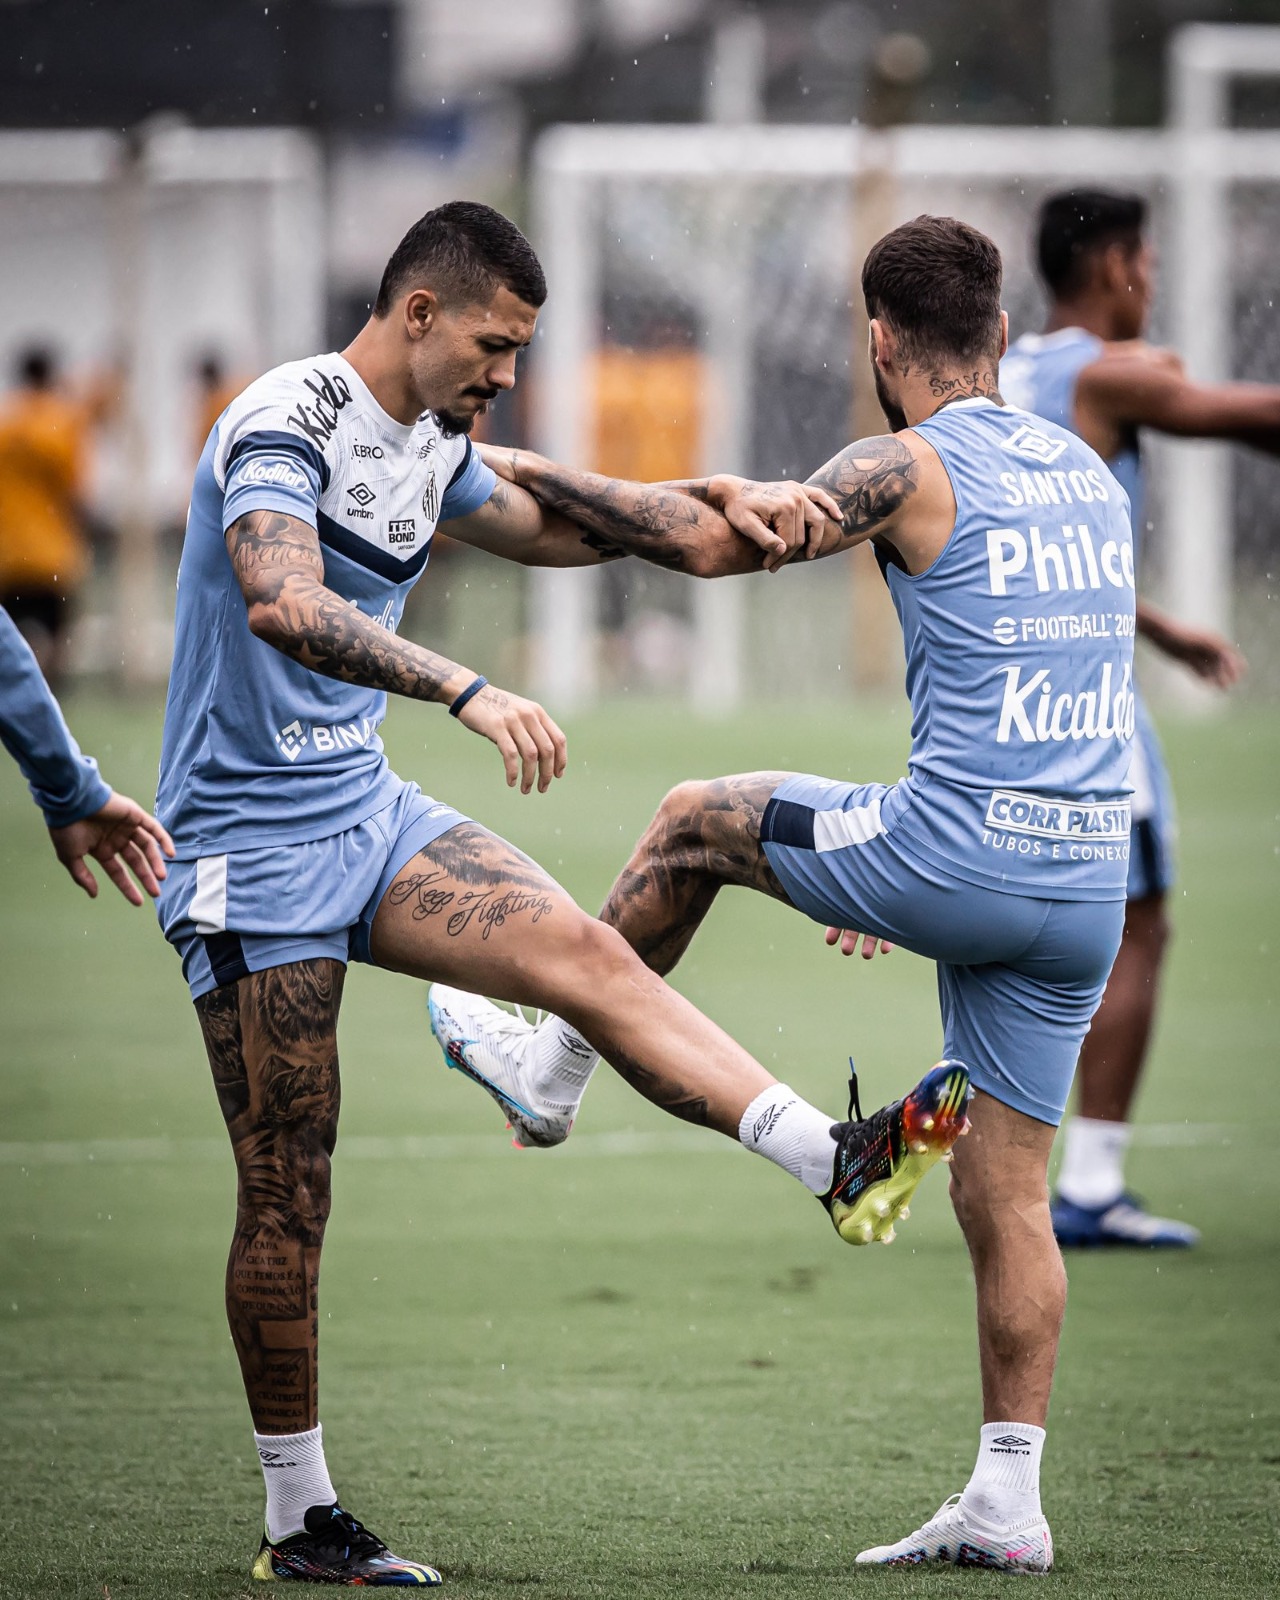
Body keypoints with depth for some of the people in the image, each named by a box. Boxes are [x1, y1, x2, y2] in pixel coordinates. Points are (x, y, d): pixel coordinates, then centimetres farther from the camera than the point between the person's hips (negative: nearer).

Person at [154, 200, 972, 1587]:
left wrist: (707, 507, 13)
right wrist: (468, 693, -46)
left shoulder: (428, 447, 11)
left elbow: (547, 525, 29)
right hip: (248, 838, -7)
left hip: (366, 807, 8)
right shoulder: (285, 424, -17)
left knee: (590, 955, -16)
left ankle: (841, 1164, -29)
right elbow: (283, 603, -36)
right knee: (286, 1200, -4)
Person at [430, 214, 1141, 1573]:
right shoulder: (1090, 475, 18)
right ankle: (1006, 1504, 8)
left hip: (957, 852, -7)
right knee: (1005, 1193, 11)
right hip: (1087, 885, 7)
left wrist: (542, 478, 5)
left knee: (693, 822, 18)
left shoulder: (913, 469, -6)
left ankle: (553, 1068, 32)